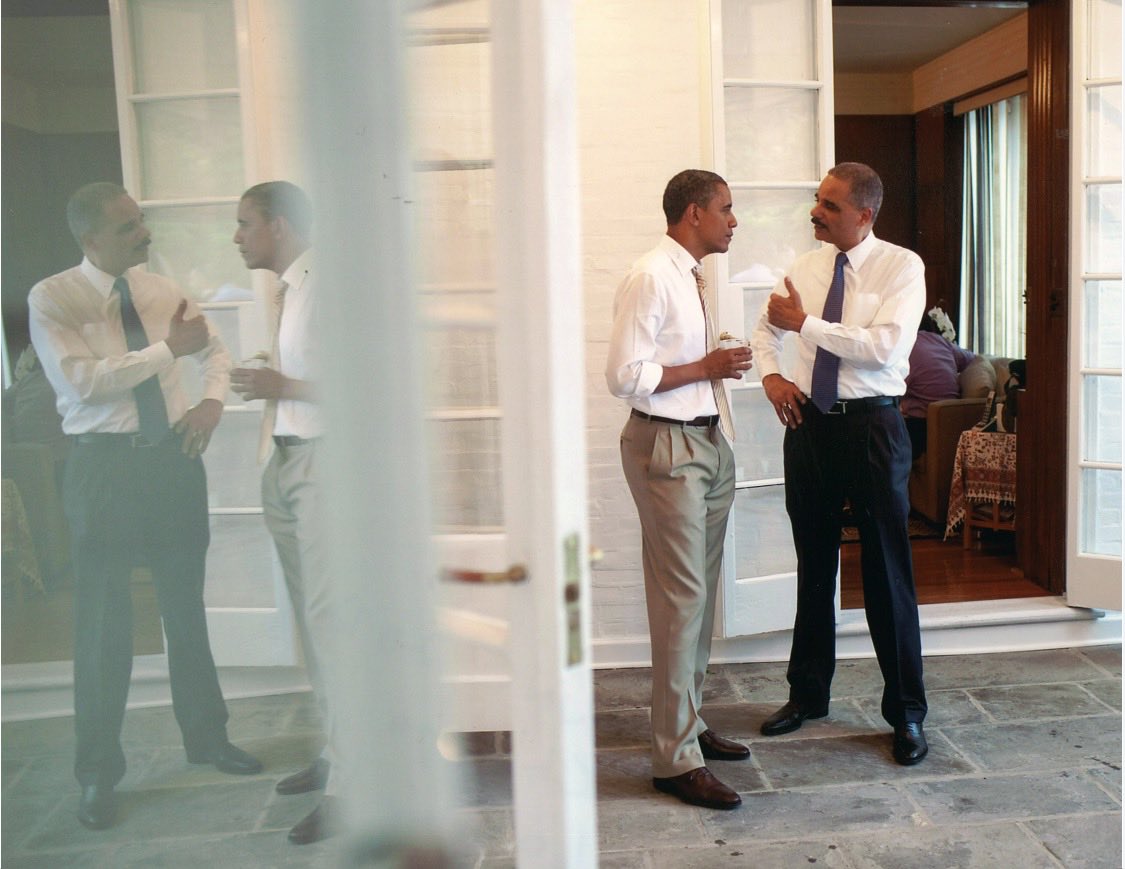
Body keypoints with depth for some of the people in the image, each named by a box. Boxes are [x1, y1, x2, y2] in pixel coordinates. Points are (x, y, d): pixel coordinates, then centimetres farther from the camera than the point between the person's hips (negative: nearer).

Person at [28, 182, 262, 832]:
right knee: (104, 621, 4)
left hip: (174, 457, 4)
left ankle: (207, 736, 33)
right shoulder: (52, 299, -8)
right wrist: (169, 349, -18)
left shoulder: (162, 290, 5)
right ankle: (99, 773, 21)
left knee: (186, 608, 15)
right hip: (104, 467, -4)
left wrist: (213, 399, -5)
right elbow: (83, 381, -21)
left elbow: (216, 350, 15)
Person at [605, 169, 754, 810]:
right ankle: (676, 758, 2)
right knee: (681, 599, -7)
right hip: (668, 447, -9)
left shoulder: (694, 277, 14)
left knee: (702, 593, 14)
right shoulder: (651, 278, -14)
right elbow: (625, 376, -19)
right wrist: (706, 367, -16)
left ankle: (690, 722, 28)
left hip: (708, 441, 9)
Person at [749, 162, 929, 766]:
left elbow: (887, 347, -21)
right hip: (809, 423, 5)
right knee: (814, 567, 15)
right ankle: (807, 694, 30)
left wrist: (806, 323, -17)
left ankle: (906, 713, 17)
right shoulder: (805, 267, 8)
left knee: (887, 574, 2)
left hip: (872, 426, -5)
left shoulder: (901, 267, -7)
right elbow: (766, 329, 22)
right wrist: (771, 375, 1)